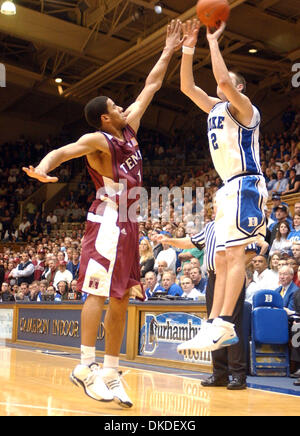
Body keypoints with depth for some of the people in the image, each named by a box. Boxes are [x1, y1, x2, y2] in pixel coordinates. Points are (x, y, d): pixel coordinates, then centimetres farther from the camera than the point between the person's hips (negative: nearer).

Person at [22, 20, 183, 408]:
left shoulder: (129, 127, 14)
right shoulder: (98, 140, -8)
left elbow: (150, 87, 22)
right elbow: (62, 151, -24)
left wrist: (169, 51, 23)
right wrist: (43, 167, -46)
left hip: (127, 223, 8)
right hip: (107, 221, -8)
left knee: (121, 299, 6)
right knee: (99, 292, -10)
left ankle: (110, 372, 11)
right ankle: (86, 367, -6)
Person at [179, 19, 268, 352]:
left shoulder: (243, 108, -2)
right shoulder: (215, 108, 21)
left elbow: (223, 79, -20)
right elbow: (187, 86, 19)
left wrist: (213, 41, -10)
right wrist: (189, 48, 12)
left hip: (245, 184, -9)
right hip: (228, 187, 9)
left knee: (234, 252, -17)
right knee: (221, 259, 3)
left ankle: (224, 324, -21)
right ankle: (215, 325, 3)